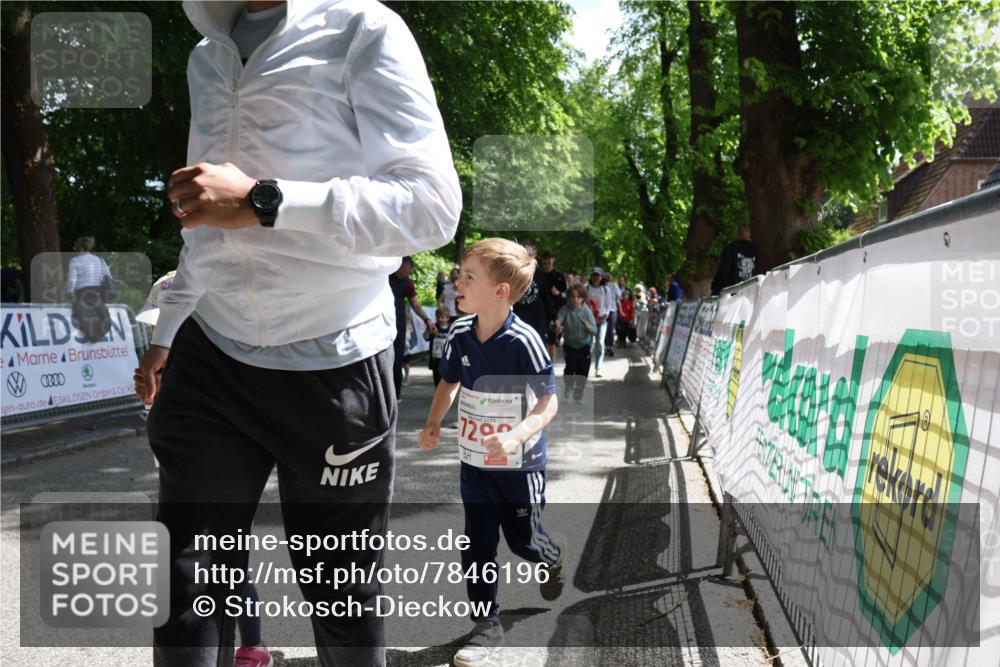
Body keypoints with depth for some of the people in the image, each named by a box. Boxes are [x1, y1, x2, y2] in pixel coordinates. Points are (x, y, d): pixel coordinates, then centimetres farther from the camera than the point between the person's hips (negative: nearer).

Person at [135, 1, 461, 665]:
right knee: (187, 604, -2)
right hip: (210, 360, 5)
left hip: (336, 367, -5)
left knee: (345, 606, 6)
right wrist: (166, 333, 26)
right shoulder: (206, 56, 15)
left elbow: (434, 206, -17)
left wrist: (262, 201, -25)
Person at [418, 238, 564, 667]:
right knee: (477, 546, 6)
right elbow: (449, 383, 12)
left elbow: (549, 402, -20)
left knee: (522, 540, 13)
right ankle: (487, 626, 21)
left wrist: (517, 436, -35)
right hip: (474, 461, 4)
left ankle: (552, 559, 49)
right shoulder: (460, 334, -6)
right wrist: (433, 424, -2)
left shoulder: (524, 341, -24)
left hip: (519, 464, -4)